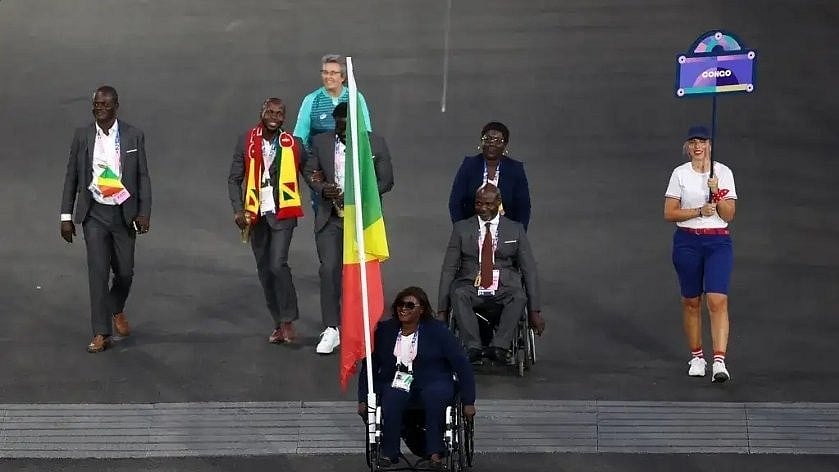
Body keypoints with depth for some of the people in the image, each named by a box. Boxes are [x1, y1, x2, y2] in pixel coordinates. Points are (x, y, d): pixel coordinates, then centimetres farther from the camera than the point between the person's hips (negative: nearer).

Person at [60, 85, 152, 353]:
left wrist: (144, 212, -5)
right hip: (95, 214, 0)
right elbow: (72, 177, 5)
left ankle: (117, 310, 37)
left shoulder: (134, 136, -1)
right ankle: (101, 333, -2)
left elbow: (142, 177, 2)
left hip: (124, 214, 1)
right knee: (98, 271, -7)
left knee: (125, 272, 6)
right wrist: (66, 217, 2)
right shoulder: (82, 137, 0)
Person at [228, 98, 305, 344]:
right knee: (264, 269, 8)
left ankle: (288, 321, -3)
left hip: (283, 213, -3)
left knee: (278, 264, -16)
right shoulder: (246, 142, 1)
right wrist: (238, 210, -7)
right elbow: (234, 179, 4)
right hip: (256, 214, 3)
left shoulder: (293, 145, -1)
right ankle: (278, 323, 19)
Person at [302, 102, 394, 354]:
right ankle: (331, 329, -3)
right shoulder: (321, 142, 2)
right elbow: (309, 171, 10)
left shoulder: (376, 144, -3)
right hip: (330, 219, 1)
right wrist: (322, 189, -13)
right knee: (329, 270, -8)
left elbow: (385, 180, -1)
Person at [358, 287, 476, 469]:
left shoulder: (438, 331, -2)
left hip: (433, 383, -1)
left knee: (435, 395, -36)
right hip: (397, 383, 2)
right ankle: (388, 453, -29)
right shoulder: (384, 331, 5)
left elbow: (462, 366, -2)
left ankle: (435, 453, -32)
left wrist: (468, 402, -6)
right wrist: (363, 400, 0)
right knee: (392, 398, -33)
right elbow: (369, 367, 9)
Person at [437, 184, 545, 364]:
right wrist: (442, 311, -4)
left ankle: (499, 347, -41)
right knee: (458, 294, -34)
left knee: (519, 296, -34)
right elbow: (448, 269, 7)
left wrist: (534, 312, -3)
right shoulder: (462, 228, 11)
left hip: (505, 288, 0)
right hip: (470, 287, 0)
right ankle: (473, 347, -40)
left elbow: (529, 270, 8)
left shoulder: (515, 230, 11)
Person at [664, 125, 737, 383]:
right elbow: (669, 213, -2)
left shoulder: (724, 172, 2)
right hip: (687, 241, 1)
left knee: (718, 300, -14)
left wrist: (717, 194, -17)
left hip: (718, 242, -1)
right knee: (691, 301, 9)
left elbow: (729, 215, -1)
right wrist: (699, 211, -14)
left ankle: (719, 361, -20)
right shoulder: (680, 174, 2)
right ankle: (697, 356, 24)